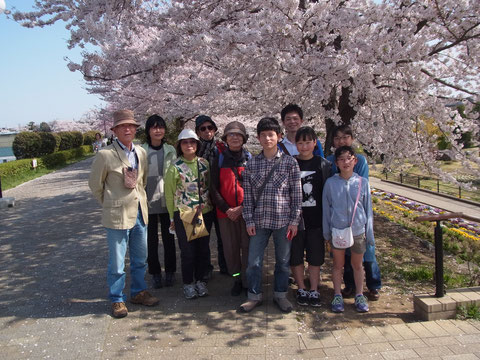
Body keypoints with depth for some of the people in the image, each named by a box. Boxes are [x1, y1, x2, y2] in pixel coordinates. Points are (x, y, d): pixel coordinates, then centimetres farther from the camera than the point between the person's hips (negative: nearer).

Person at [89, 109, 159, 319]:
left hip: (140, 213, 6)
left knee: (140, 259, 17)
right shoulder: (105, 155, -11)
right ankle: (117, 300, 23)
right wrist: (111, 204, 3)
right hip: (117, 216, -5)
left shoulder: (141, 153, 6)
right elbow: (95, 184, -2)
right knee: (117, 263, 4)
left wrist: (139, 199, 12)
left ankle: (138, 293, 35)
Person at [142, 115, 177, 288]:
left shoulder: (170, 150, 5)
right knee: (151, 239, 7)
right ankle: (155, 273, 21)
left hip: (167, 200, 2)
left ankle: (170, 271, 23)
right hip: (148, 200, -1)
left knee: (168, 237, 9)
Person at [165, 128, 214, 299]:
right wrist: (172, 217, 0)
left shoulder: (204, 163, 4)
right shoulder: (175, 167, -7)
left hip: (205, 212, 4)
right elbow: (169, 193, -2)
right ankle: (188, 284, 23)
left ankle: (200, 280, 30)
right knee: (187, 251, 4)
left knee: (203, 249, 11)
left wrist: (210, 205, 9)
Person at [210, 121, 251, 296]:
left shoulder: (250, 159, 4)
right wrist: (226, 209, -8)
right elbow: (214, 189, 3)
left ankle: (248, 281, 13)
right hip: (225, 213, 1)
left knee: (248, 247, 0)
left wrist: (243, 207, -11)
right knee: (230, 248, 7)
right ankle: (237, 280, 21)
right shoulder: (219, 160, 6)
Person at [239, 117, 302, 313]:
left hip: (283, 220, -1)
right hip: (259, 221, 1)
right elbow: (247, 194, 3)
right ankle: (254, 296, 24)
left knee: (283, 260, 12)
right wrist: (249, 220, -2)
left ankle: (280, 295, 30)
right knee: (254, 261, 6)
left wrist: (294, 220, -5)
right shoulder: (252, 164, 3)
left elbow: (297, 193, -1)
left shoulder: (290, 162, -1)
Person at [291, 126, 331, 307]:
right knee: (295, 256, 8)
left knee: (315, 256, 8)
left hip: (316, 218, 0)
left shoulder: (323, 164, 1)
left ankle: (314, 291, 22)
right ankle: (301, 290, 25)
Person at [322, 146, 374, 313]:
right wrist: (326, 232, 4)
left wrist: (369, 233, 4)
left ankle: (359, 296, 30)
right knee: (338, 264, 12)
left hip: (358, 230, 1)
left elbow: (368, 209, 3)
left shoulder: (362, 182, -3)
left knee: (357, 265, 15)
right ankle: (337, 296, 26)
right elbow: (326, 208, 3)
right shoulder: (330, 183, -4)